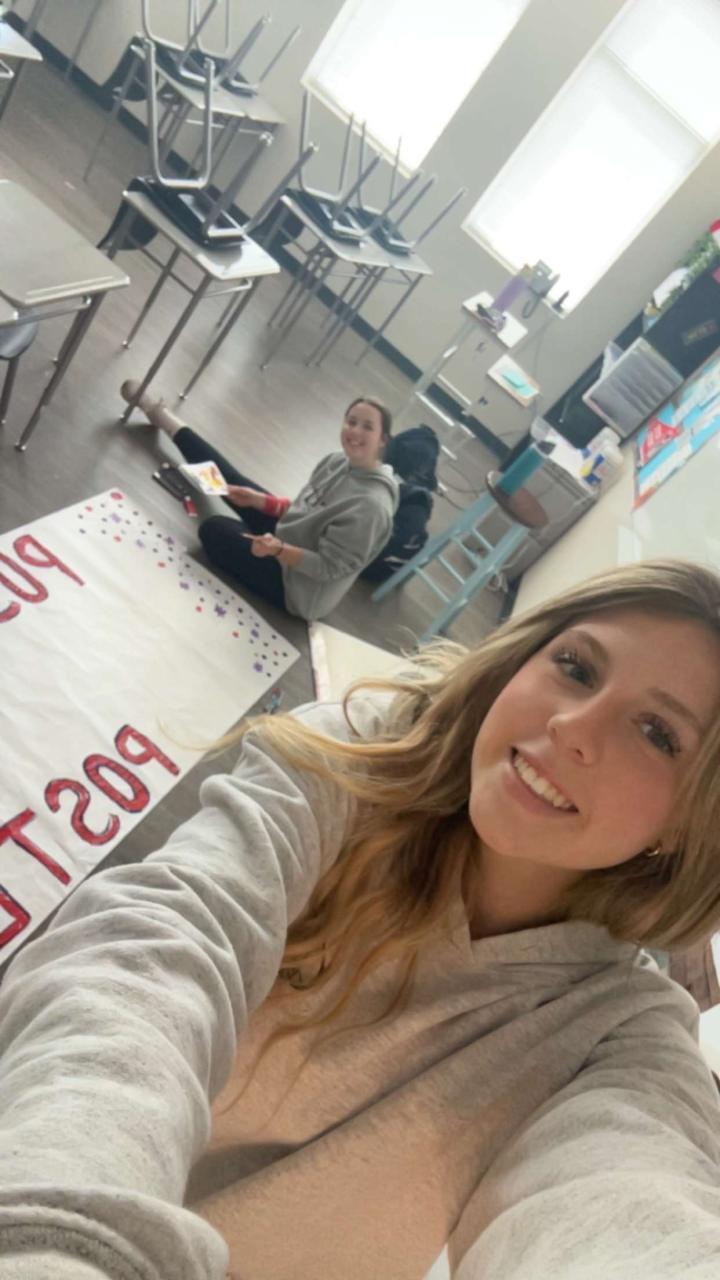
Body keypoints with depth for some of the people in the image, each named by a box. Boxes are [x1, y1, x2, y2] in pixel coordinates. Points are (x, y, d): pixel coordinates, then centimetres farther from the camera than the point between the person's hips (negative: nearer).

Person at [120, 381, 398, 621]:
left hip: (295, 585, -7)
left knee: (215, 529, -8)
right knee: (234, 483, 13)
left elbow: (329, 566, -28)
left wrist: (278, 550, -40)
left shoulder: (371, 504, -31)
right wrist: (259, 499, -5)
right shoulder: (337, 462, -6)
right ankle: (160, 415, 29)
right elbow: (303, 510, 7)